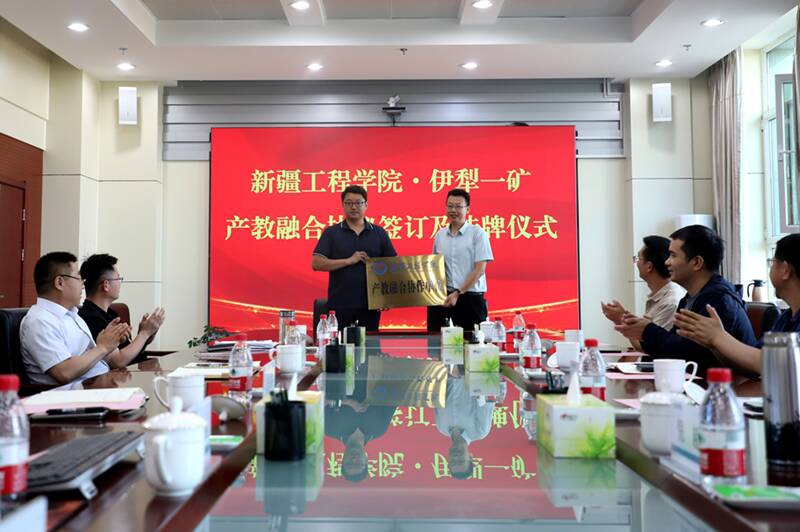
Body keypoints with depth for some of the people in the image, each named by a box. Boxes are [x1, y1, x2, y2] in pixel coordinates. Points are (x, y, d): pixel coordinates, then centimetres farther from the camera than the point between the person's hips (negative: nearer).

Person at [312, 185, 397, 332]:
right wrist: (349, 261, -14)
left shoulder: (379, 233, 8)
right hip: (340, 305, -1)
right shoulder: (331, 233, 3)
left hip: (370, 304, 2)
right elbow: (316, 263, -6)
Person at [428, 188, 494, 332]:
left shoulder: (477, 233, -2)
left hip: (470, 297, -4)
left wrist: (457, 293, -13)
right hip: (443, 296, 4)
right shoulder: (440, 235, 11)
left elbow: (479, 270, -7)